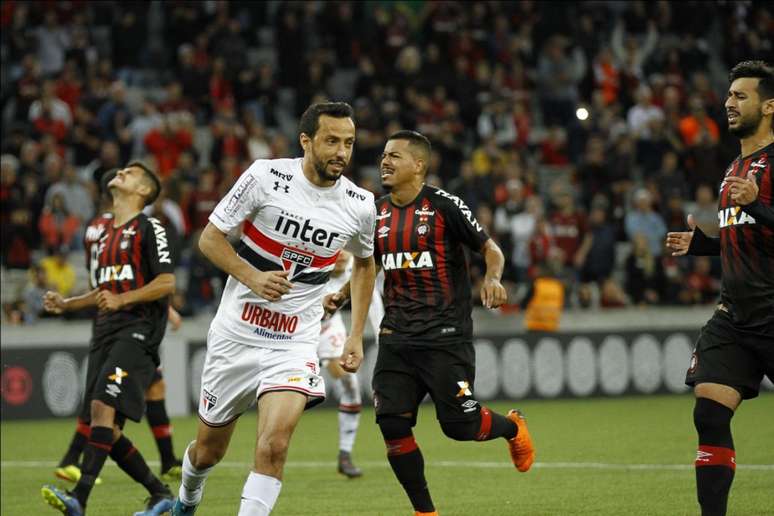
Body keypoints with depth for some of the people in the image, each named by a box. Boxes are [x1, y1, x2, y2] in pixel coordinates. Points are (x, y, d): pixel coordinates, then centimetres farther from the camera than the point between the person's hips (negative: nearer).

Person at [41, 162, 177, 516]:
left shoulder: (149, 228, -1)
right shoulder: (105, 233, 24)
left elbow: (167, 282, -10)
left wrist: (121, 300, -19)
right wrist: (66, 304, 17)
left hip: (137, 331, -8)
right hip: (105, 334, 8)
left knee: (103, 407, -23)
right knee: (107, 431, 2)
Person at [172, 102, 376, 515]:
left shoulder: (360, 206, -4)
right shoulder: (266, 176, -12)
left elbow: (364, 263, 17)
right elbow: (210, 237, -5)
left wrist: (356, 335, 11)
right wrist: (253, 277, -20)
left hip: (295, 342, 1)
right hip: (236, 334, 0)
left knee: (274, 444, -24)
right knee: (208, 449, 15)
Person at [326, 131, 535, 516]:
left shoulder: (443, 205, -7)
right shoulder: (377, 213, 10)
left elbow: (490, 248, -2)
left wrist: (492, 278, -23)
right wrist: (342, 294, 8)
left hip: (445, 335, -5)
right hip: (397, 337, 5)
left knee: (458, 424, -6)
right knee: (392, 423, -6)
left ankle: (513, 427, 29)